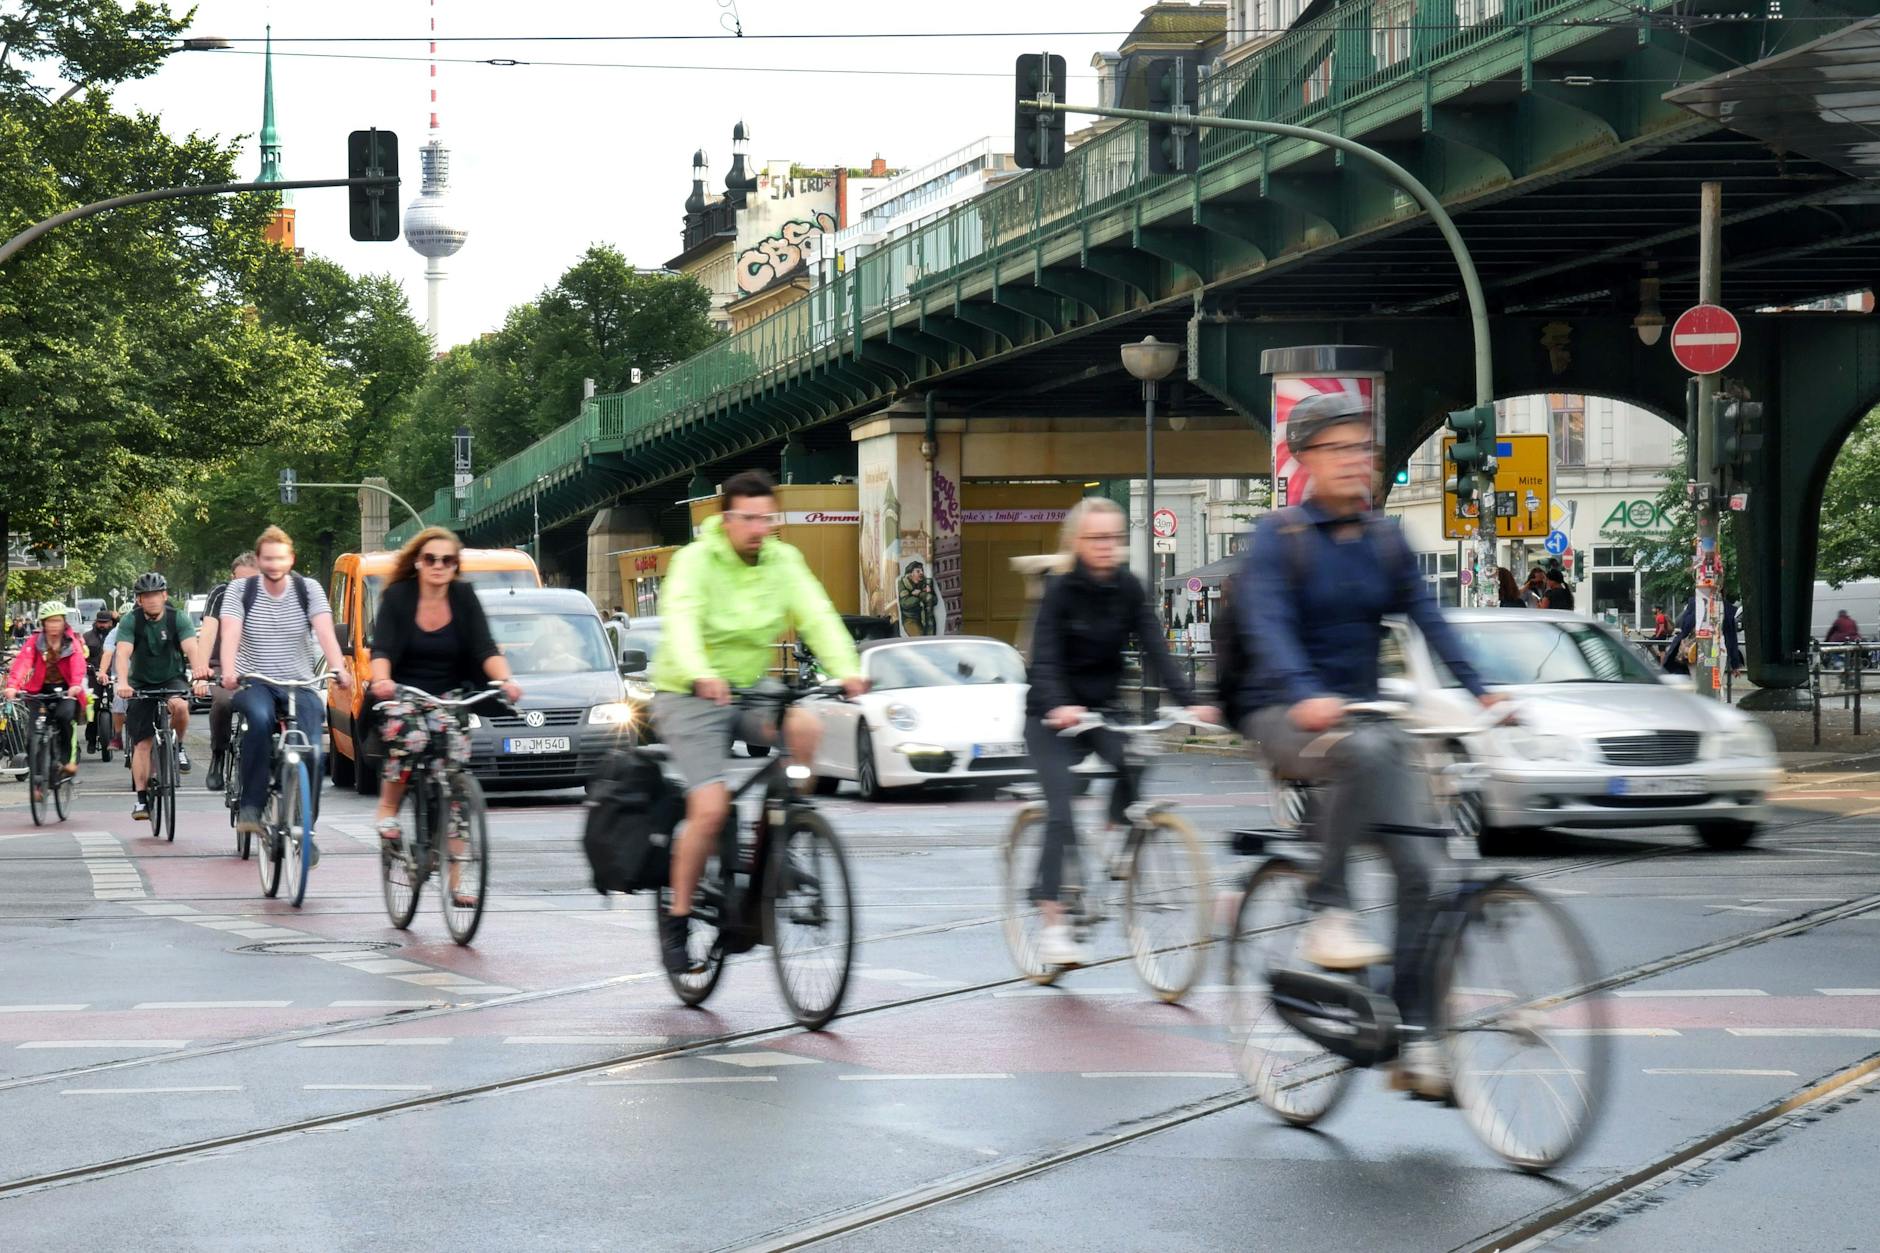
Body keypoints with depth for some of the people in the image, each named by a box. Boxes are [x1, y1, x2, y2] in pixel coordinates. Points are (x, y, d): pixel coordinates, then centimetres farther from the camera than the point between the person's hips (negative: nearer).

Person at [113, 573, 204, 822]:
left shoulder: (178, 618, -14)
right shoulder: (131, 622, -14)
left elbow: (191, 648, -27)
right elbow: (123, 654, -27)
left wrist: (198, 673, -48)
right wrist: (122, 683, -45)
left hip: (173, 679, 0)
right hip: (141, 684, 0)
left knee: (179, 706, -34)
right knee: (142, 743, -7)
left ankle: (178, 746, -6)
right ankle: (141, 799, -1)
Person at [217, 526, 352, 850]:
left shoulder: (309, 589, 1)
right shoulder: (241, 590, 0)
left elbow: (325, 631, -14)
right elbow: (230, 633, -14)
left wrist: (338, 669, -32)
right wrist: (228, 671, -34)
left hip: (300, 684, 1)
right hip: (253, 683, -1)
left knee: (311, 748, -22)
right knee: (260, 717, -37)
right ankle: (250, 807, -29)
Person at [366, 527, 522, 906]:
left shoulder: (464, 597, -2)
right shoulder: (398, 596, -6)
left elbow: (485, 648, -11)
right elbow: (381, 649, -17)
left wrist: (504, 680, -30)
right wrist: (380, 680, -38)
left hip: (449, 700, 2)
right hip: (401, 696, -2)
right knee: (409, 734, -35)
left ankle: (455, 878, -2)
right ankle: (387, 810, -9)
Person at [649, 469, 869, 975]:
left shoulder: (784, 561, 0)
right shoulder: (696, 560, -13)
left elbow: (817, 615, -12)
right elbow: (681, 620, -30)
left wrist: (847, 669, -31)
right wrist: (700, 675, -50)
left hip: (750, 691, 4)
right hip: (689, 699, -4)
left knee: (805, 727, -26)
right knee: (711, 807, -20)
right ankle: (676, 919, -3)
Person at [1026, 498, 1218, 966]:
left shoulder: (1129, 590, -4)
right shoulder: (1060, 590, -15)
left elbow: (1156, 649, -11)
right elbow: (1045, 658, -24)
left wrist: (1189, 701, -26)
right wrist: (1058, 706, -44)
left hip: (1102, 711, 4)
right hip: (1053, 717, -4)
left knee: (1132, 766, -26)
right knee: (1061, 806, -17)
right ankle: (1053, 924, -15)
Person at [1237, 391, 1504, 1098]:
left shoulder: (1385, 540, 10)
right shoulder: (1278, 537, -6)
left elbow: (1428, 619, 1)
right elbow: (1267, 626, -21)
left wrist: (1479, 691, -14)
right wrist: (1305, 696, -39)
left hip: (1363, 714, 5)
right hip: (1288, 718, -5)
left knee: (1422, 867, -9)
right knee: (1365, 751, -40)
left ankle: (1414, 1038, -3)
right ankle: (1327, 911, -26)